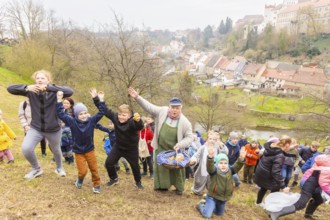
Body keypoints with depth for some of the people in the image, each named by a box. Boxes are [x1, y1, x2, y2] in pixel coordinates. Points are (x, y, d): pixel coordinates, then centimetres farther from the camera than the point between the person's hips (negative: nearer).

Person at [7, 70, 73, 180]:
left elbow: (70, 91, -33)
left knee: (56, 150, 19)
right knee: (26, 149, -17)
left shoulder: (54, 92, -15)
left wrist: (49, 87, -39)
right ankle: (36, 169, 13)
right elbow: (10, 88, -10)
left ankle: (59, 168, 51)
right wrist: (26, 88, -29)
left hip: (53, 129, -1)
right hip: (35, 127, 1)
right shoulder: (31, 91, -8)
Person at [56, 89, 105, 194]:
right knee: (82, 171, 1)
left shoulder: (91, 120, -10)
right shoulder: (72, 122, -13)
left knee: (94, 169, 9)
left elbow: (101, 113, -11)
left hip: (90, 150, 1)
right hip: (78, 152, -1)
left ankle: (96, 184, 29)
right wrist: (59, 100, -21)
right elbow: (61, 114, -14)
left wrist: (101, 100, -20)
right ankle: (80, 180, 36)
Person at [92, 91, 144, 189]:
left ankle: (138, 182, 38)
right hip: (118, 146, 4)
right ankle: (114, 179, 33)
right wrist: (96, 99, -14)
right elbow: (104, 110, -9)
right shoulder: (115, 116, -16)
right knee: (108, 163, 6)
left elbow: (140, 127, -53)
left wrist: (138, 121, -77)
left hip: (131, 148, -4)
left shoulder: (132, 121, -32)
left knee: (135, 166, 12)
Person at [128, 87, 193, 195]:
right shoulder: (162, 111, -12)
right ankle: (162, 185, 30)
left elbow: (189, 137, -11)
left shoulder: (184, 122, -18)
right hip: (160, 149, 2)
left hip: (175, 150, -2)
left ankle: (179, 188, 29)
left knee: (177, 169, 10)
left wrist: (180, 144, -25)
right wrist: (137, 97, -17)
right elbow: (149, 106, -8)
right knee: (160, 167, 12)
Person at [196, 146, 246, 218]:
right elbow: (210, 166, -43)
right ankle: (201, 205, 21)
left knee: (220, 213, 24)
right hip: (213, 196, -5)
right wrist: (210, 157, -66)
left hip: (224, 198, 5)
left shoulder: (230, 171, -7)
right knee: (207, 215, -9)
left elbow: (237, 166, -24)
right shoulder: (214, 171, -21)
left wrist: (241, 158, -48)